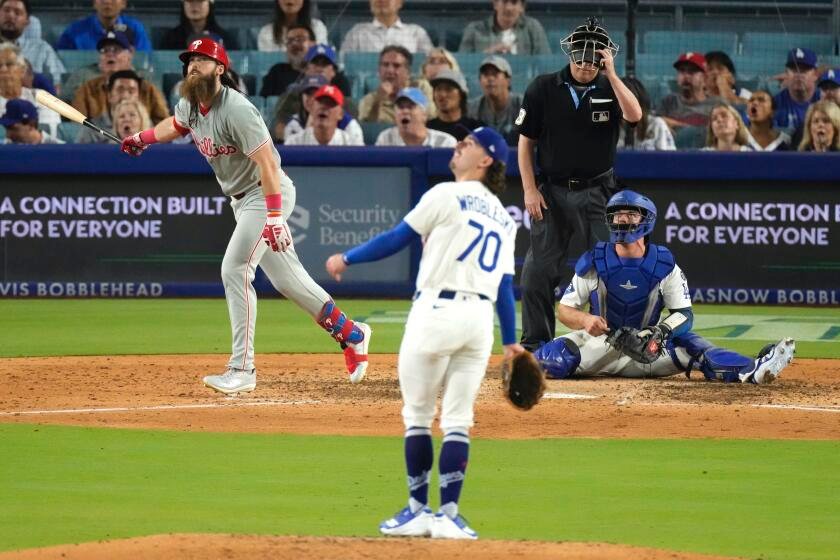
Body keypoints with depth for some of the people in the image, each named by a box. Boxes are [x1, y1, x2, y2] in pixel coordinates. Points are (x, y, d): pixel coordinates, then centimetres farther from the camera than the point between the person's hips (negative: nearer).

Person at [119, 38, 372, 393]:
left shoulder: (235, 109, -24)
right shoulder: (190, 105, 3)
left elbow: (267, 163, -29)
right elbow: (176, 125, 30)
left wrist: (274, 217, -34)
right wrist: (142, 139, 15)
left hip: (267, 195, -9)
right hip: (241, 199, 9)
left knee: (235, 270, -16)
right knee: (285, 277, 13)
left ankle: (242, 370, -15)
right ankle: (349, 333, 27)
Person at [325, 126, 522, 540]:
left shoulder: (447, 196, -3)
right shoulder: (502, 217, 17)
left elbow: (397, 239, -1)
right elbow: (505, 283, 15)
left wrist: (347, 259, 11)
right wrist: (510, 341, 16)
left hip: (437, 309, -6)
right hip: (481, 318, 6)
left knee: (417, 414, 4)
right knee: (458, 420, 6)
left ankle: (418, 511, 5)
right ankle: (448, 515, 0)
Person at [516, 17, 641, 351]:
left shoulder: (611, 89, 1)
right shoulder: (543, 89, 0)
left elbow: (634, 115, -21)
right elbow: (526, 142, 4)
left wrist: (611, 74, -22)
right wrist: (530, 190, -4)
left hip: (597, 194, 0)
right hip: (552, 192, 0)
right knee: (539, 270, -1)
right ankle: (535, 346, 7)